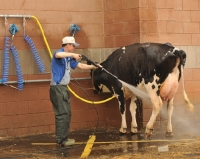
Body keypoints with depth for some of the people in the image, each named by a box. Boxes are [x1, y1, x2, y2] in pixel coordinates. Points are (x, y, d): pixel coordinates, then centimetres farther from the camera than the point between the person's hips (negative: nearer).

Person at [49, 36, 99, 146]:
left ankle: (63, 138, 20)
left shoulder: (68, 58, 17)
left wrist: (93, 66, 25)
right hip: (57, 88, -10)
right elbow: (58, 55, -37)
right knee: (62, 114, -9)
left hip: (63, 88, 10)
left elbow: (80, 65, 27)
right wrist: (73, 54, -34)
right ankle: (61, 140, -7)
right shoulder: (60, 53, -10)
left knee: (66, 114, 13)